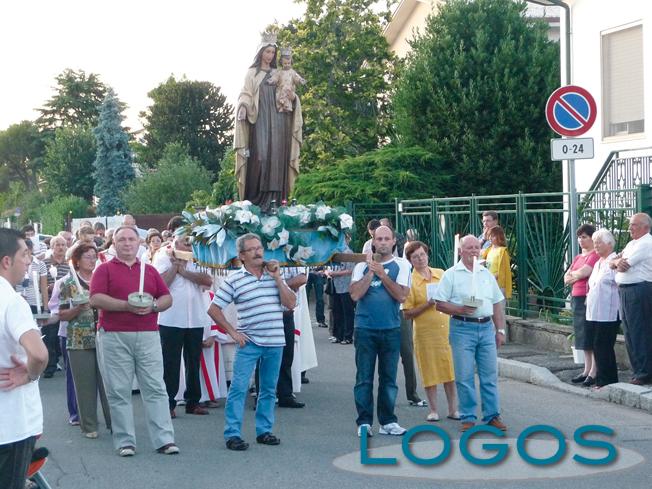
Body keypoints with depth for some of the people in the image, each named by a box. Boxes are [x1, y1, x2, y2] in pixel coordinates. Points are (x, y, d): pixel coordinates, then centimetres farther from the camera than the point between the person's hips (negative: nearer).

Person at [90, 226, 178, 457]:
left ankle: (164, 439, 0)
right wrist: (127, 305, -16)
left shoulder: (150, 270, 17)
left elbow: (167, 298, 15)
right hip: (114, 337, -2)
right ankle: (125, 441, 7)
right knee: (119, 391, 0)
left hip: (148, 335, 3)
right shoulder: (105, 269, 6)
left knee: (155, 388, -1)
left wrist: (154, 305, -8)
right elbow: (95, 299, -7)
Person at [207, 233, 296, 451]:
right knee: (239, 388, -8)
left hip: (275, 342, 4)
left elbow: (291, 303, 2)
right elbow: (214, 310, -2)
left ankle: (264, 431, 22)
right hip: (249, 343, -4)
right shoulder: (234, 280, -3)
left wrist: (277, 278, -6)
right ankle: (232, 434, -3)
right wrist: (233, 332, -6)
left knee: (269, 389, 11)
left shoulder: (274, 275, 9)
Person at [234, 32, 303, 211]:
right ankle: (256, 197, -17)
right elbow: (246, 94, -2)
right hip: (259, 118, -4)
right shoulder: (252, 73, 8)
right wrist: (243, 107, -21)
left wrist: (292, 97, -1)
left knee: (276, 154, -5)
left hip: (276, 119, 4)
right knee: (260, 154, -15)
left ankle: (273, 198, -7)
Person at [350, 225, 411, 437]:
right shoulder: (362, 266, 7)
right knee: (364, 378, 1)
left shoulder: (401, 266, 5)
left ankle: (388, 421, 14)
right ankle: (364, 422, 7)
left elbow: (401, 295, -8)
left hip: (391, 329, 0)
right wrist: (371, 273, -10)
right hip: (365, 329, 0)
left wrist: (381, 274, -13)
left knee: (389, 378, 6)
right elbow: (355, 294, -7)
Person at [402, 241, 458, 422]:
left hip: (447, 328, 3)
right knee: (430, 373, 3)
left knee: (450, 370, 5)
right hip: (425, 332, -3)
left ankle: (453, 409, 15)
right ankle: (433, 410, 14)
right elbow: (407, 313, -7)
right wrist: (427, 305, -17)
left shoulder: (441, 274, 8)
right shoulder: (409, 281, -4)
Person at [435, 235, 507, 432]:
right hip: (462, 328, -4)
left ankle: (492, 415, 12)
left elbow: (497, 304, 17)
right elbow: (440, 304, -4)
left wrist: (500, 330, 12)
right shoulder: (451, 274, 1)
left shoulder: (487, 274, 15)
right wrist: (460, 310, -18)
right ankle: (468, 417, 6)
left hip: (486, 327, 4)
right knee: (464, 377, -2)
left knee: (490, 375, 5)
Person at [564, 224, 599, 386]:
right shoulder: (578, 257, 20)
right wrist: (578, 275, -4)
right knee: (583, 336, 11)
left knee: (591, 337, -7)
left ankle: (593, 373, -5)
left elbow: (582, 273, -18)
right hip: (576, 298, 9)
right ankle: (587, 370, 18)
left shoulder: (595, 255, -9)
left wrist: (572, 274, 2)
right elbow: (566, 279, 15)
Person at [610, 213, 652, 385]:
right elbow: (613, 263, 15)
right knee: (629, 333, 12)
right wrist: (617, 262, -8)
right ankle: (638, 370, 19)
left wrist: (616, 261, 4)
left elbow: (625, 265, -17)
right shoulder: (632, 244, 20)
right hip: (625, 291, 10)